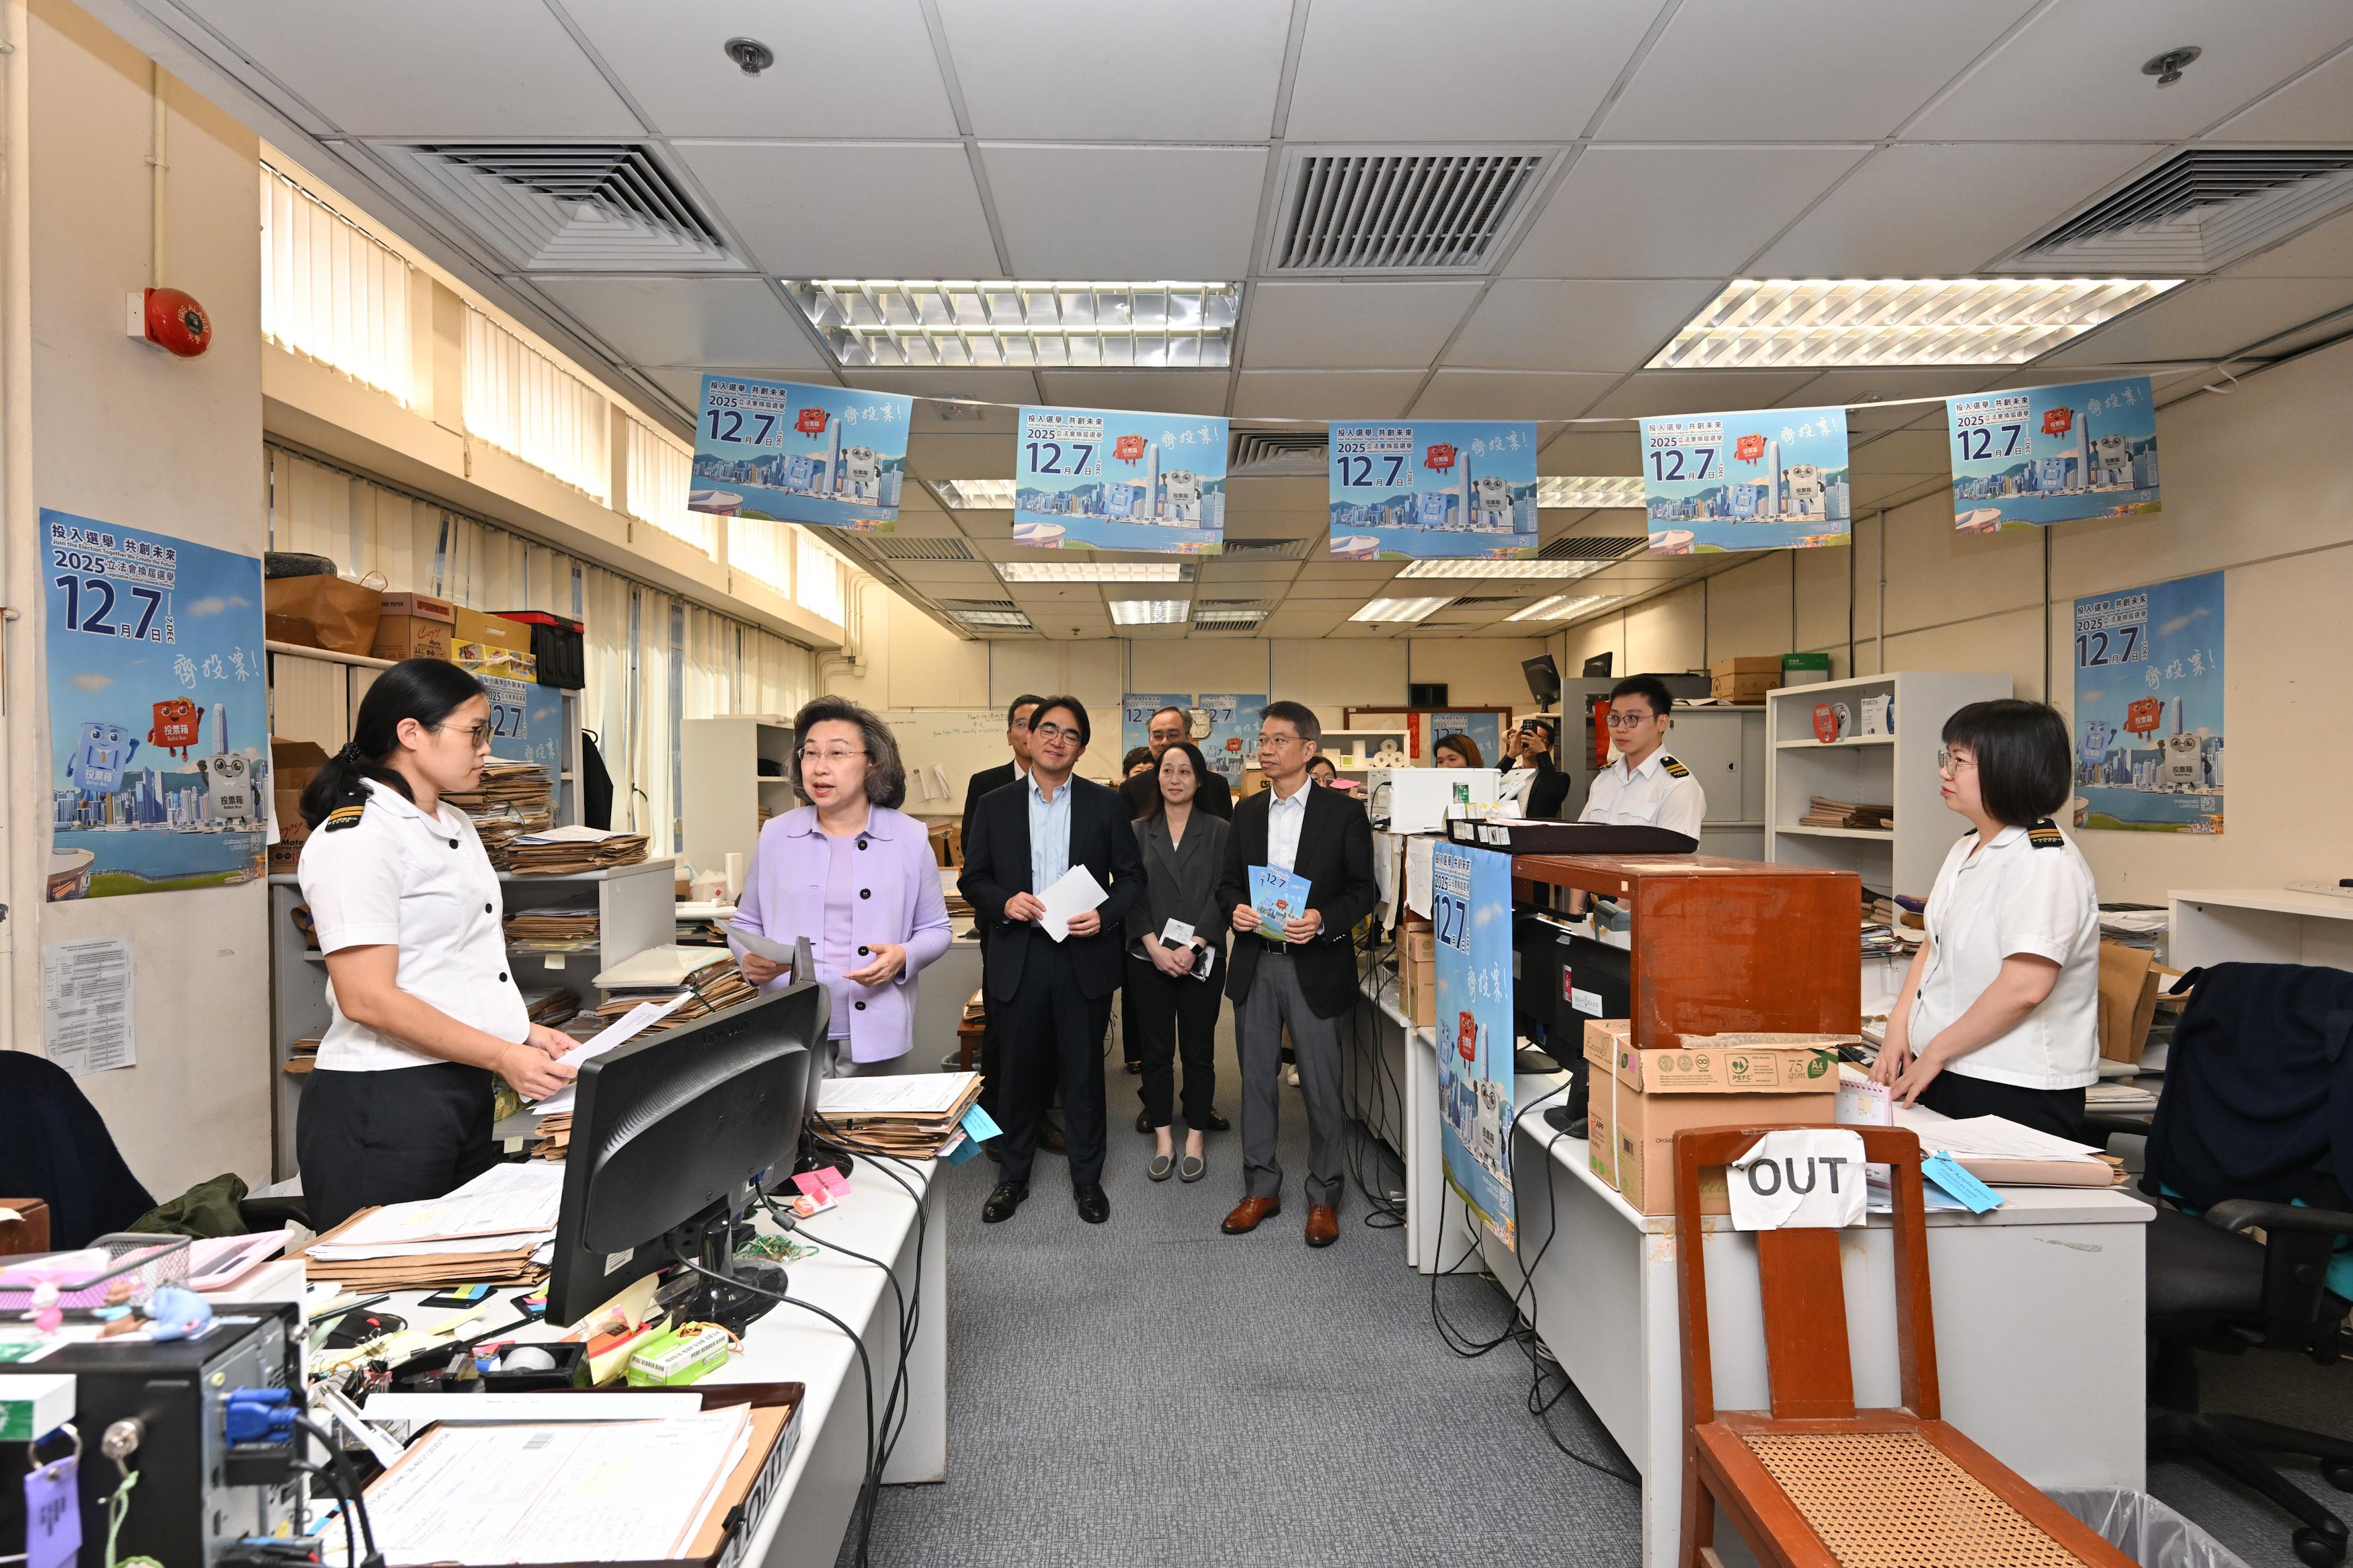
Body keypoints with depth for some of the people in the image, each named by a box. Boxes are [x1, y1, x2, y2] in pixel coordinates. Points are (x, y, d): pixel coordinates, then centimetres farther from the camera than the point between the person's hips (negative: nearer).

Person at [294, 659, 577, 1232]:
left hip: (463, 1091, 8)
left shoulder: (456, 827, 12)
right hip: (383, 1102, -8)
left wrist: (524, 1032, 7)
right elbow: (368, 999, -20)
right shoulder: (357, 839, -15)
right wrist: (502, 1056, -21)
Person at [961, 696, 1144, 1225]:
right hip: (1019, 958, 1)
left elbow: (1132, 874, 4)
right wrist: (1004, 902, -13)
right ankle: (1013, 1176, 30)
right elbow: (972, 878, 7)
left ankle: (1087, 1177, 27)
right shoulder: (994, 806, 5)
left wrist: (1106, 915, -13)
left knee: (1084, 1071, 9)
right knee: (1020, 1069, 11)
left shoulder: (1105, 804, 3)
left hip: (1085, 957, 0)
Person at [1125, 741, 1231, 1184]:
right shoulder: (1138, 831, 7)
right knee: (1155, 1051, 7)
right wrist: (1155, 947, -11)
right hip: (1149, 958, 1)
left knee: (1199, 1051, 6)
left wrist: (1192, 946, -15)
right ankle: (1162, 1142, 19)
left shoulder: (1219, 831, 3)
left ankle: (1194, 1142, 19)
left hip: (1202, 959, -1)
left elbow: (1222, 893, -4)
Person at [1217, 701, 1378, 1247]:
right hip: (1255, 965, 4)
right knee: (1256, 1080, 12)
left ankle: (1323, 1197, 23)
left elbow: (1363, 889, -4)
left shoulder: (1344, 812, -4)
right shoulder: (1247, 811, 9)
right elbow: (1228, 880, 13)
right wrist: (1237, 907, -9)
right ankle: (1261, 1188, 28)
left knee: (1321, 1087, 5)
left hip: (1315, 965, -4)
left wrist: (1323, 920, -21)